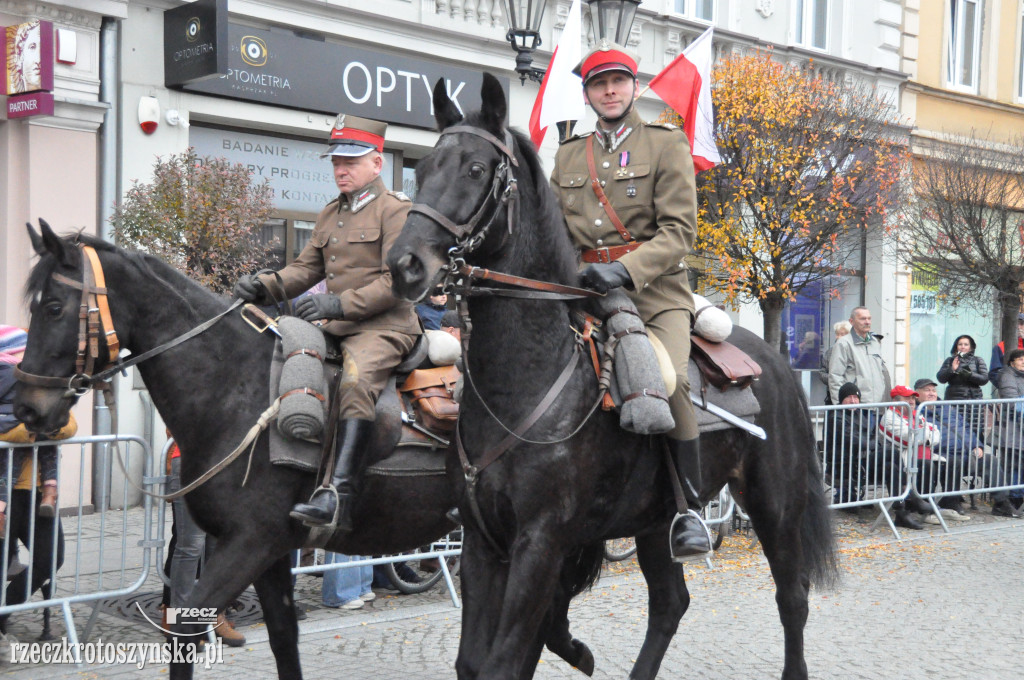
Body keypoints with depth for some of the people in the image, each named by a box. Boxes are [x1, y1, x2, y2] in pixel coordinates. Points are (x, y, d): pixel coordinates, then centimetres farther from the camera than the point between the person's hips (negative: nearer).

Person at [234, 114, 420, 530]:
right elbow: (306, 267, 18)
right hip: (334, 326, 9)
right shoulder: (330, 214, 22)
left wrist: (340, 303, -23)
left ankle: (337, 492, -47)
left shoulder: (395, 208, -3)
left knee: (358, 379, -35)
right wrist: (264, 285, -3)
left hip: (383, 327, -9)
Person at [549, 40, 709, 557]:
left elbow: (680, 229, -5)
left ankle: (692, 509, -13)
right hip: (585, 291, 5)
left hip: (656, 289, -4)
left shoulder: (667, 144, 5)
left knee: (668, 381, -28)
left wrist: (625, 270, -20)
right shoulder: (568, 156, 19)